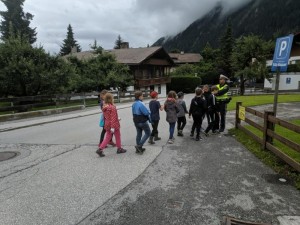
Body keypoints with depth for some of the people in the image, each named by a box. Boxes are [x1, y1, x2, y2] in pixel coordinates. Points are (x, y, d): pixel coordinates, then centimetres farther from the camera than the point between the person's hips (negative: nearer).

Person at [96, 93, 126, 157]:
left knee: (107, 137, 14)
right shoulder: (112, 107, -19)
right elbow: (113, 118, -22)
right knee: (118, 136, 13)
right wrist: (113, 127, -23)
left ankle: (100, 149, 4)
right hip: (114, 125, -7)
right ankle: (119, 149, 27)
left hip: (107, 125, 7)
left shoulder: (104, 107, 5)